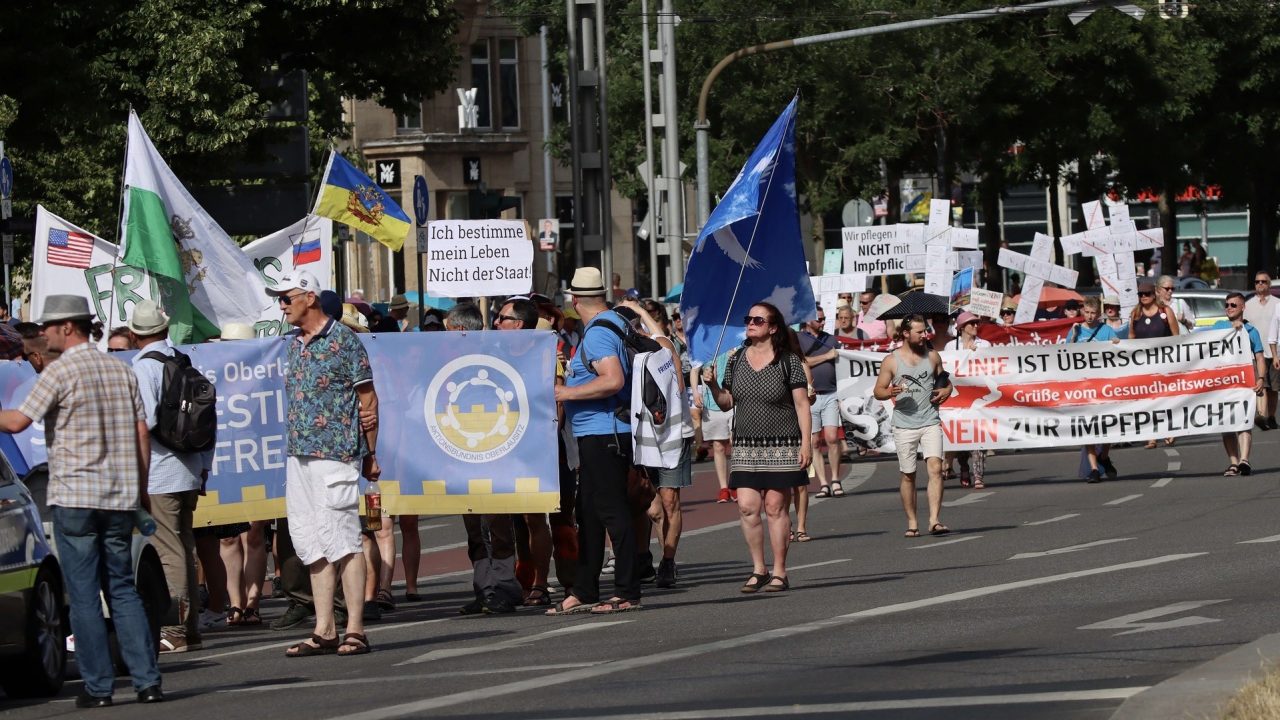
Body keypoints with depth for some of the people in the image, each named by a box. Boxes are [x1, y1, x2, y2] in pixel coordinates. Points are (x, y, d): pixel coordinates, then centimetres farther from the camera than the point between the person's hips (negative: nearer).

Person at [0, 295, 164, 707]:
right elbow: (142, 433, 11)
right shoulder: (122, 371, 11)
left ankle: (98, 686, -3)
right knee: (122, 589, 10)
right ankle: (147, 681, 1)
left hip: (74, 497, -6)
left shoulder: (61, 371, -7)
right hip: (120, 499, 6)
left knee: (83, 594, -1)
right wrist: (141, 489, 17)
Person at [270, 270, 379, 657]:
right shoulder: (294, 343, 15)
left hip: (334, 453, -8)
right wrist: (292, 447, 16)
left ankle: (355, 630, -4)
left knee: (341, 540, -7)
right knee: (311, 542, 7)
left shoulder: (342, 341, -7)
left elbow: (367, 399, -5)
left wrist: (371, 454, -5)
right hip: (298, 454, 8)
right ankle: (324, 631, 10)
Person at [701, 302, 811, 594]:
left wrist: (806, 443, -10)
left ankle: (779, 572, 4)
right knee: (747, 506, -5)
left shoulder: (788, 361, -4)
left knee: (775, 506, -4)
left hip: (782, 446, -4)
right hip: (746, 446, 4)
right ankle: (758, 570, 6)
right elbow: (727, 402, 14)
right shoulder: (736, 359, 8)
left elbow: (802, 404, -4)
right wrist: (712, 385, -5)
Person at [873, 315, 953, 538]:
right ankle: (912, 523, 15)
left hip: (930, 422, 1)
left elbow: (945, 381, 22)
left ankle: (934, 520, -19)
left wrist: (945, 391, -1)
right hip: (904, 425, -1)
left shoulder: (932, 356, 9)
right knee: (908, 475, 4)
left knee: (935, 467, -16)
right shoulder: (891, 360, 1)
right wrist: (890, 392, -20)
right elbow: (878, 391, 2)